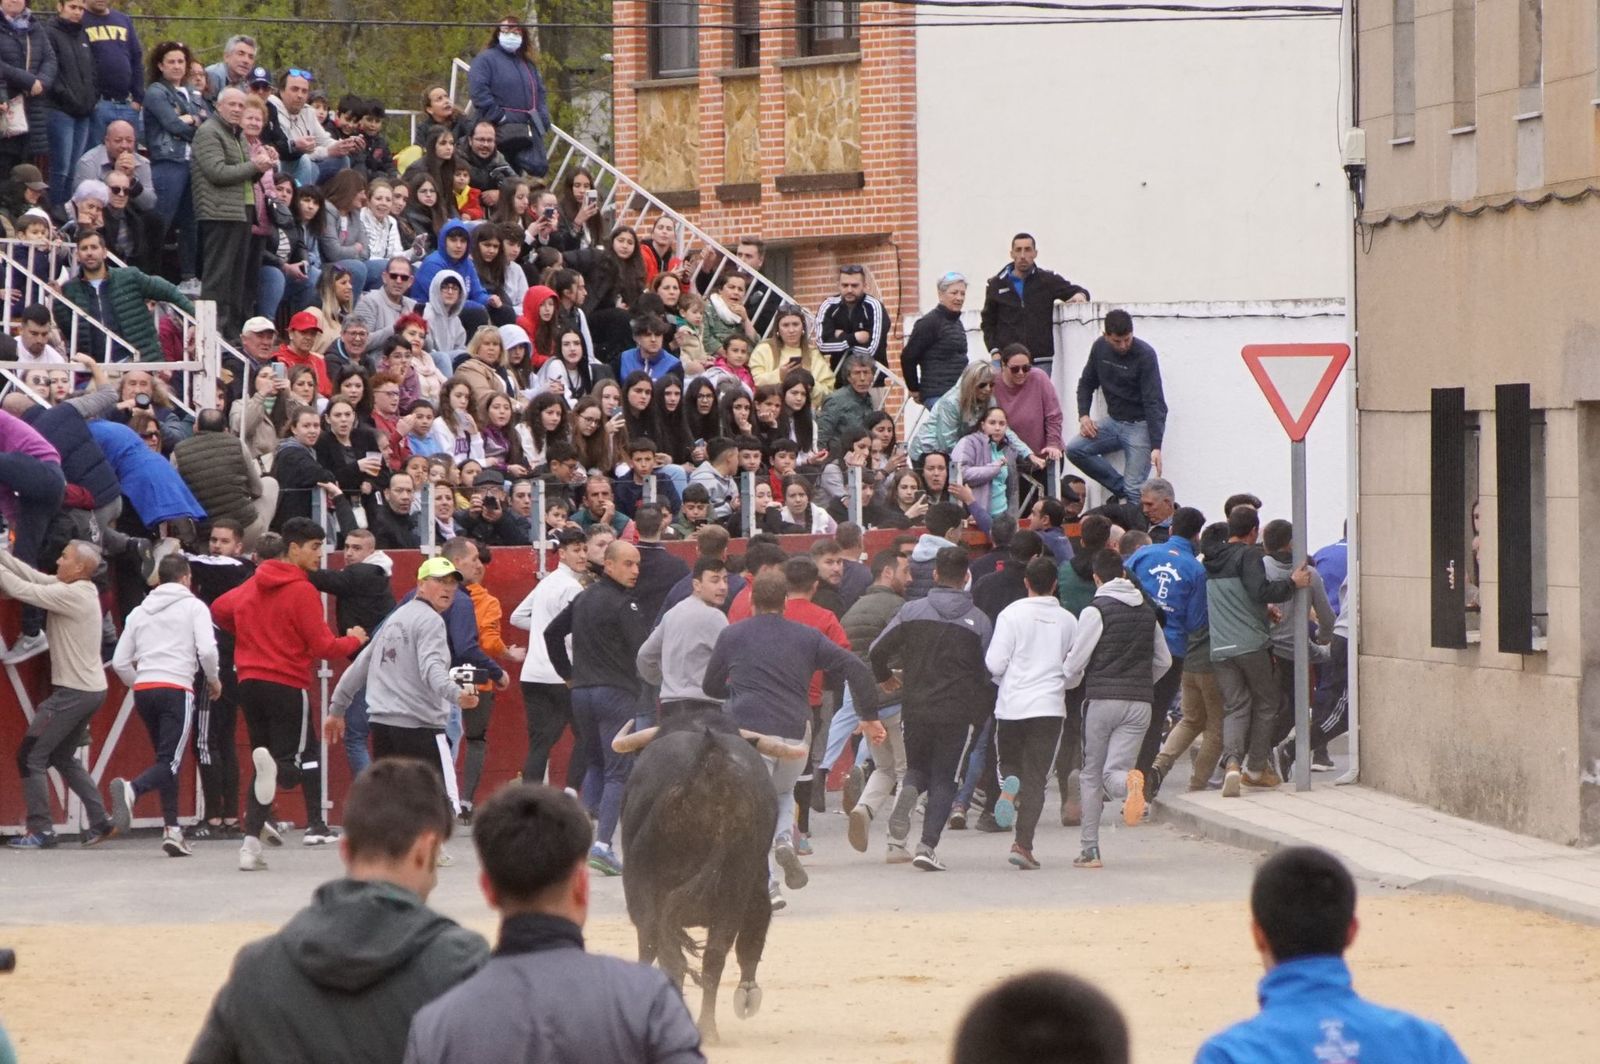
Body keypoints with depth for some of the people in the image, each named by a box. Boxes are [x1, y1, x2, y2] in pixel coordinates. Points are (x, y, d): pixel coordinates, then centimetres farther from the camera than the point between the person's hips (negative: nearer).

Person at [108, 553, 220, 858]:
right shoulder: (193, 606, 5)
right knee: (170, 761, -10)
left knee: (167, 759, 17)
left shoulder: (139, 612, 19)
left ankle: (172, 829, 12)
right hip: (176, 689, -5)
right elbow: (206, 649, -8)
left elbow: (120, 661, 15)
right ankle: (131, 789, -39)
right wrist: (214, 680, 9)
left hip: (143, 690, 5)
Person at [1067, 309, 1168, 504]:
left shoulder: (1145, 355, -18)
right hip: (1113, 421, 6)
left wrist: (1156, 446, -28)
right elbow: (1086, 383, 14)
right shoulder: (1100, 348, -1)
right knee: (1075, 449, -14)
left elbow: (1154, 403, -21)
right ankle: (1121, 489, -3)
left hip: (1140, 424, -6)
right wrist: (1083, 415, -4)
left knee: (1134, 490, -14)